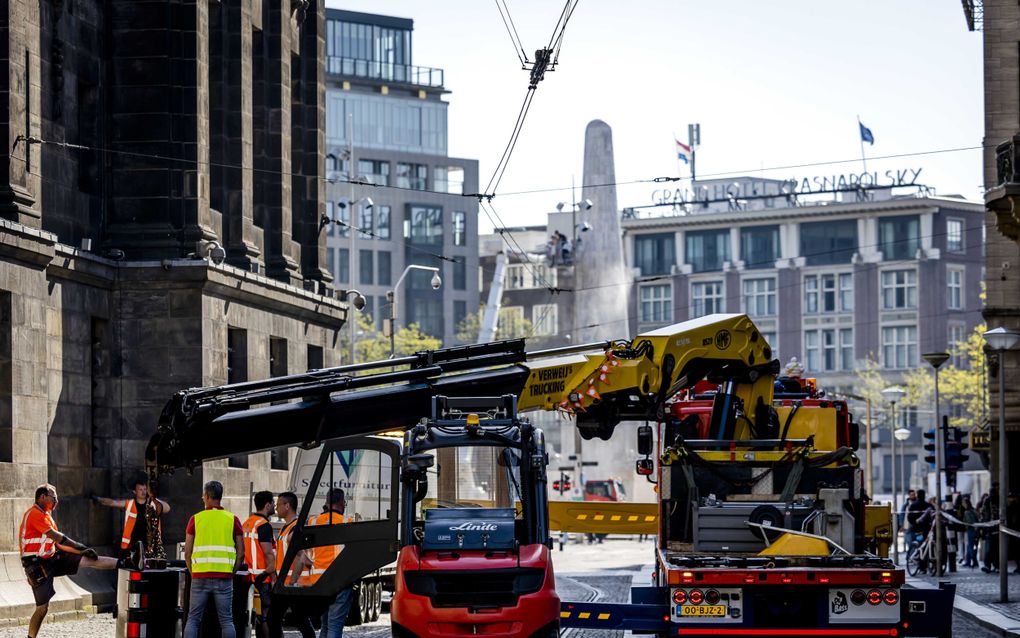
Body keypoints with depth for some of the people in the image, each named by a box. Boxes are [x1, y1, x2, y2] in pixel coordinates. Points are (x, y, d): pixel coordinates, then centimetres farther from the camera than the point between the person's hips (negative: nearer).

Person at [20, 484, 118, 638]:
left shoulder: (46, 516, 18)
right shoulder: (35, 514, -14)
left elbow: (58, 543, 16)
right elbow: (56, 536, -19)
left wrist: (83, 551, 5)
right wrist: (82, 548, -16)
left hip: (51, 559, 8)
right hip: (37, 564, -8)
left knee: (89, 560, -3)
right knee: (42, 608, -7)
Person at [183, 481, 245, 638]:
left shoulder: (196, 519, 3)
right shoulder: (232, 519, 4)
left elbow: (187, 552, 2)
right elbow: (241, 553, 2)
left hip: (200, 576, 0)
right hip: (224, 578, 0)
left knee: (193, 619, 6)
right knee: (226, 620, 4)